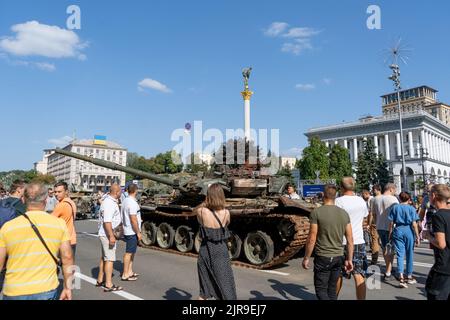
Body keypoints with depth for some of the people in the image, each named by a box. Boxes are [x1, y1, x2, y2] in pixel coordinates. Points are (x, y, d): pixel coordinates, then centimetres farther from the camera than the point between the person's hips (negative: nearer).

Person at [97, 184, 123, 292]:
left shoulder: (110, 201, 12)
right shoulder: (109, 203, -21)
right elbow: (107, 221, -27)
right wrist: (111, 236, -27)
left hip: (105, 234, 11)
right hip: (107, 234, -11)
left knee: (104, 257, 19)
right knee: (110, 259, -5)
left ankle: (100, 280, 30)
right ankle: (108, 285, 1)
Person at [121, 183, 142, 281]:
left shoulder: (125, 201, 9)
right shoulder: (132, 203, -22)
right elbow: (133, 220, -24)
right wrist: (138, 233, -18)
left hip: (127, 230, 10)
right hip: (132, 231, -10)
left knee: (131, 252, 18)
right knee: (129, 252, -1)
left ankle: (129, 271, 27)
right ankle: (125, 274, 8)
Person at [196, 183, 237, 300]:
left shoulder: (201, 211, -13)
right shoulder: (226, 213, -14)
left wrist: (206, 203, 7)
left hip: (205, 252, 2)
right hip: (220, 252, -2)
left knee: (204, 290, 21)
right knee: (227, 289, 8)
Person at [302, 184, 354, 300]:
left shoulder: (316, 212, -13)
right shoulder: (344, 213, 2)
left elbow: (312, 239, -13)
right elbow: (350, 239, 3)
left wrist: (306, 258, -2)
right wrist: (349, 260, 11)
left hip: (322, 258, -5)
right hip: (339, 257, 5)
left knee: (321, 290, 4)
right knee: (332, 289, 17)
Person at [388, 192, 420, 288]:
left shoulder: (395, 207, 3)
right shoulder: (411, 208, -2)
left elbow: (391, 223, 2)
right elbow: (414, 224, -6)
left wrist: (390, 234, 10)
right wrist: (417, 237, -1)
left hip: (398, 231, 1)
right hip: (408, 231, -1)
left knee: (400, 254, 1)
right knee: (409, 254, 12)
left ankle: (401, 278, -9)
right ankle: (409, 276, 25)